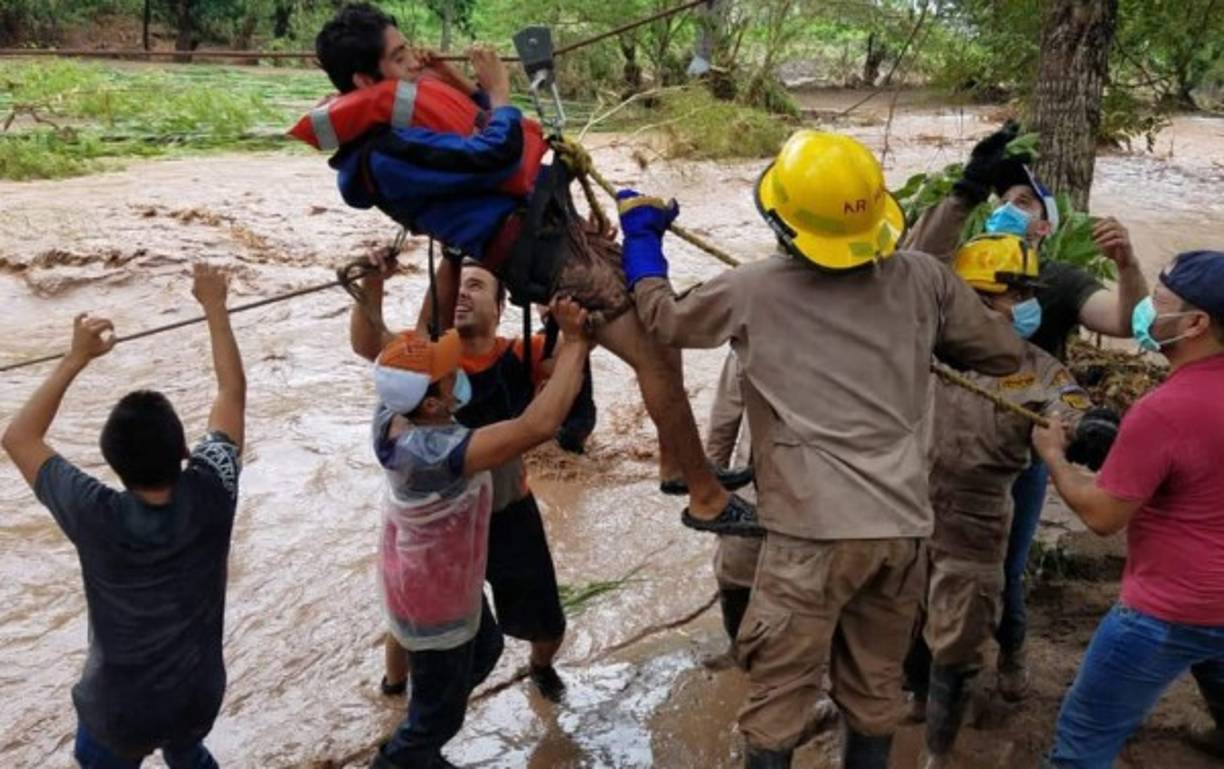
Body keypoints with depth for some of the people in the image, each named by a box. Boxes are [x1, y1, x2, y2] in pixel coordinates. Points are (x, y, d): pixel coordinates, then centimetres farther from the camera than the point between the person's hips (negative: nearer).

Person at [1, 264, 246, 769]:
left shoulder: (95, 517, -28)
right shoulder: (210, 495, -24)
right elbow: (233, 390, -11)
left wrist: (76, 358, -14)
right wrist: (214, 306, -3)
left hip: (120, 709, -2)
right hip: (199, 695, 2)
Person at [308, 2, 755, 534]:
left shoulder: (400, 124, 12)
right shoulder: (386, 153, -19)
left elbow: (485, 130, 26)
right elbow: (495, 156, -25)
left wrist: (452, 79, 12)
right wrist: (498, 88, -8)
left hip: (556, 226, 10)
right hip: (540, 250, -10)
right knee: (654, 355, -12)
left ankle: (677, 466, 27)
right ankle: (708, 499, 1)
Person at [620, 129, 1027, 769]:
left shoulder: (753, 291, -5)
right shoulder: (923, 279, 2)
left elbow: (662, 318, 12)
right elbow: (1004, 354, 14)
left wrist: (641, 233, 26)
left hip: (815, 530, -4)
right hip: (903, 525, 4)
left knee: (777, 701, 7)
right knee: (875, 696, 18)